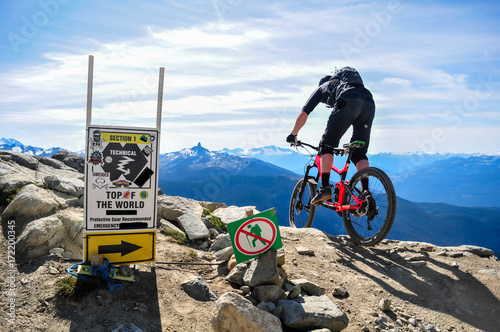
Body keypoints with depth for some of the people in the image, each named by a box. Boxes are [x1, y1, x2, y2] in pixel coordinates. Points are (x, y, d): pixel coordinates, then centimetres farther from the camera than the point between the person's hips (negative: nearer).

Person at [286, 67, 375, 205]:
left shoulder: (322, 88, 33)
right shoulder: (344, 85, 46)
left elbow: (303, 114, 27)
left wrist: (293, 134, 40)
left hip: (348, 103, -5)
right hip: (369, 104, 5)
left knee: (326, 145, 5)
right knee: (359, 153, 11)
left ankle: (325, 187, -7)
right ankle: (366, 192, -3)